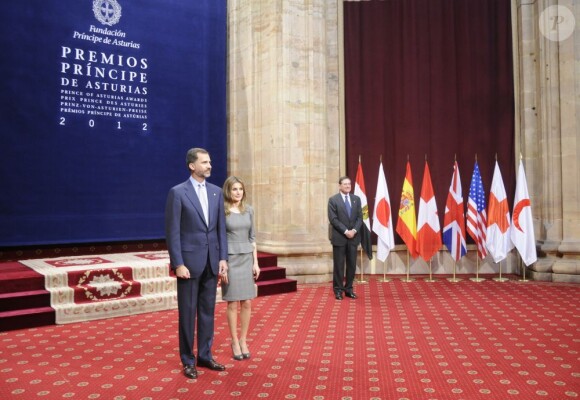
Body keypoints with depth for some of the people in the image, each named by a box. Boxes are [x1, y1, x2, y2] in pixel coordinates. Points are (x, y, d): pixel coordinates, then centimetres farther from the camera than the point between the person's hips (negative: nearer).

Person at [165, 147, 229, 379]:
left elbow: (221, 228, 9)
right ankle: (188, 361, 19)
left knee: (207, 311, 13)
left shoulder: (216, 192, 8)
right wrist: (178, 264, -13)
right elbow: (172, 232, -9)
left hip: (211, 261, 5)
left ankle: (205, 356, 26)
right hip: (189, 261, -5)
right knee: (188, 313, 6)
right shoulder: (178, 192, -7)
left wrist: (223, 258, 2)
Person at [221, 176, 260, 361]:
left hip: (247, 259, 4)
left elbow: (252, 237, 11)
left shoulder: (249, 210, 7)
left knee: (247, 303, 5)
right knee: (233, 303, 2)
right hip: (230, 259, -4)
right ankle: (235, 342, 16)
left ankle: (243, 340, 19)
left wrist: (255, 262, 7)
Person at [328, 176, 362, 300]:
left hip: (353, 237, 4)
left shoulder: (356, 199, 10)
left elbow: (360, 217, 6)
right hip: (339, 237, -4)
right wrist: (345, 231, -16)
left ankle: (349, 289, 17)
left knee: (352, 264, 7)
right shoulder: (333, 200, -3)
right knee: (339, 264, 1)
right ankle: (338, 290, 11)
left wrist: (354, 230, -10)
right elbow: (333, 219, -9)